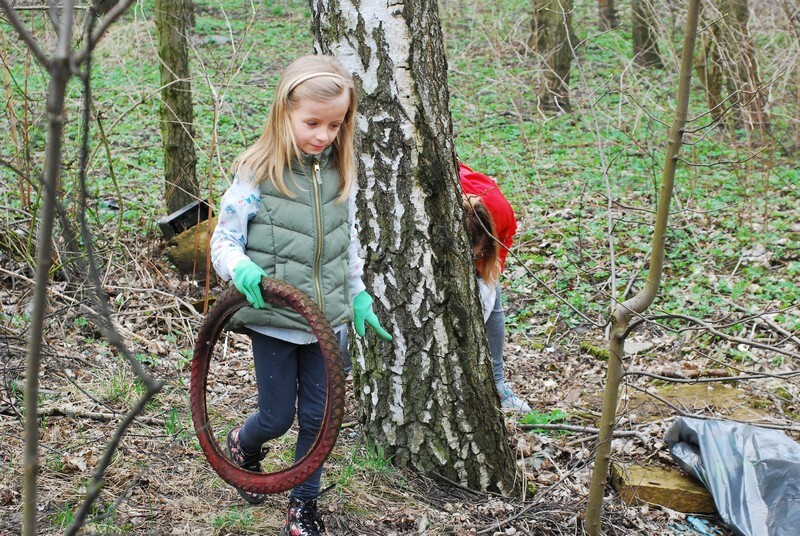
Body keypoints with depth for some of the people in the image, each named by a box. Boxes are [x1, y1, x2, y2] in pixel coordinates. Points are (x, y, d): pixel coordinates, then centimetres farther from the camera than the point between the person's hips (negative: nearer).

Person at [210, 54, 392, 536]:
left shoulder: (340, 172, 0)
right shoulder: (257, 173, -14)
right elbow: (224, 241, -9)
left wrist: (359, 298, 15)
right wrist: (242, 269, -30)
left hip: (327, 318, 4)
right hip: (274, 319, -4)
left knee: (318, 415, 9)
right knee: (277, 417, 7)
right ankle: (244, 444, 42)